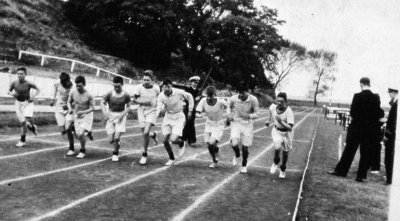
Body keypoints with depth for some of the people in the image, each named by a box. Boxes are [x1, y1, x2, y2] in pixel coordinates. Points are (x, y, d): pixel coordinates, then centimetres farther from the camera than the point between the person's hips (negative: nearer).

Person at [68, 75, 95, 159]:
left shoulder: (88, 95, -20)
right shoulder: (72, 92, -9)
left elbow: (92, 108, -13)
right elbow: (69, 102, 8)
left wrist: (83, 112, -29)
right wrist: (70, 108, -13)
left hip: (86, 115, -4)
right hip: (76, 116, 4)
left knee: (81, 134, -17)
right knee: (78, 135, 3)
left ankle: (82, 151, 3)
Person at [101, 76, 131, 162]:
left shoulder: (126, 95, -7)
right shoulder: (109, 94, -7)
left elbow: (128, 107, 2)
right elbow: (102, 103, 3)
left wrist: (123, 114, -13)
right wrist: (105, 113, -12)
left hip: (121, 116, -1)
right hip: (111, 115, 1)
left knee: (117, 138, -13)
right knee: (111, 140, -2)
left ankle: (115, 154, 12)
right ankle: (118, 142, 36)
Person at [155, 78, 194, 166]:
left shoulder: (179, 93, -18)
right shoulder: (161, 96, -13)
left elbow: (190, 97, 0)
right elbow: (159, 108, -26)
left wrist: (190, 111, 0)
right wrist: (156, 115, -48)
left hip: (179, 117, -3)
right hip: (168, 117, 3)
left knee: (173, 140, -17)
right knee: (165, 140, 1)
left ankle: (181, 143, 20)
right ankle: (171, 159, 24)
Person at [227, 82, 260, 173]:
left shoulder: (253, 100, -15)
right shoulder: (233, 99, -10)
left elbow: (257, 113, -6)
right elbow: (229, 108, 13)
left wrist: (249, 116, -25)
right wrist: (229, 116, -1)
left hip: (247, 124, 0)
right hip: (236, 123, 0)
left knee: (245, 148, 4)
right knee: (234, 143, -21)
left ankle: (244, 165, 30)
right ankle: (237, 155, 15)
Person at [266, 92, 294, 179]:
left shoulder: (289, 111, -29)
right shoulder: (272, 107, -16)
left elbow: (290, 128, -35)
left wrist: (281, 122, -46)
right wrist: (269, 121, -2)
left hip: (286, 133, -2)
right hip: (276, 130, 2)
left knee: (285, 152, 13)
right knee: (277, 147, -25)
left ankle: (283, 170, 41)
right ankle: (276, 162, 7)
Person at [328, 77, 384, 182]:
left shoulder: (358, 96, -11)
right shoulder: (376, 98, -4)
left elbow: (352, 113, -10)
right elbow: (379, 113, -1)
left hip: (356, 127, -2)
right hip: (371, 129, 2)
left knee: (349, 150, 8)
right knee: (366, 153, 8)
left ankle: (340, 170, 14)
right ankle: (361, 175, 10)